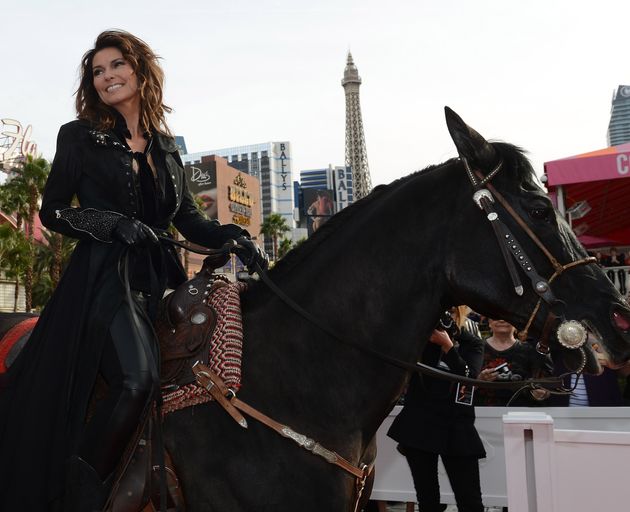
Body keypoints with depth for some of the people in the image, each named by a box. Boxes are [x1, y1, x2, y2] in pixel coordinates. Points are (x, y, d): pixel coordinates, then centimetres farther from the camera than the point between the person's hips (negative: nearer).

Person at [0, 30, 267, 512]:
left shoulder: (164, 145, 17)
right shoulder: (80, 136, 5)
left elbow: (188, 218, 16)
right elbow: (52, 211, 3)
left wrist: (233, 236, -2)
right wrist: (116, 224, -12)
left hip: (156, 278, 6)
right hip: (104, 274, -6)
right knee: (138, 378, -29)